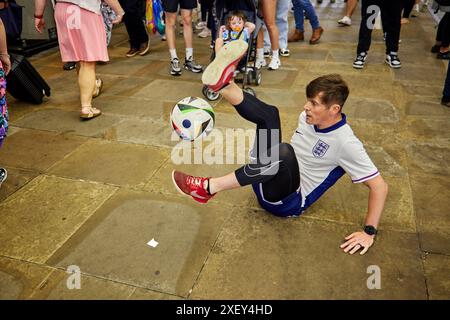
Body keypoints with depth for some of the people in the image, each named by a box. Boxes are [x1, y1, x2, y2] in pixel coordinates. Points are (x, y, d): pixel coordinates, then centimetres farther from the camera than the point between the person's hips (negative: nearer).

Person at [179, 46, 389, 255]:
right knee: (269, 113, -6)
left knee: (284, 152, -40)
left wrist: (369, 232, -18)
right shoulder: (307, 117, 3)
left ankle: (209, 188, -35)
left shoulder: (346, 144, -18)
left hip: (288, 202, -7)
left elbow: (379, 186, -14)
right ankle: (222, 83, -32)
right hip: (268, 177, 7)